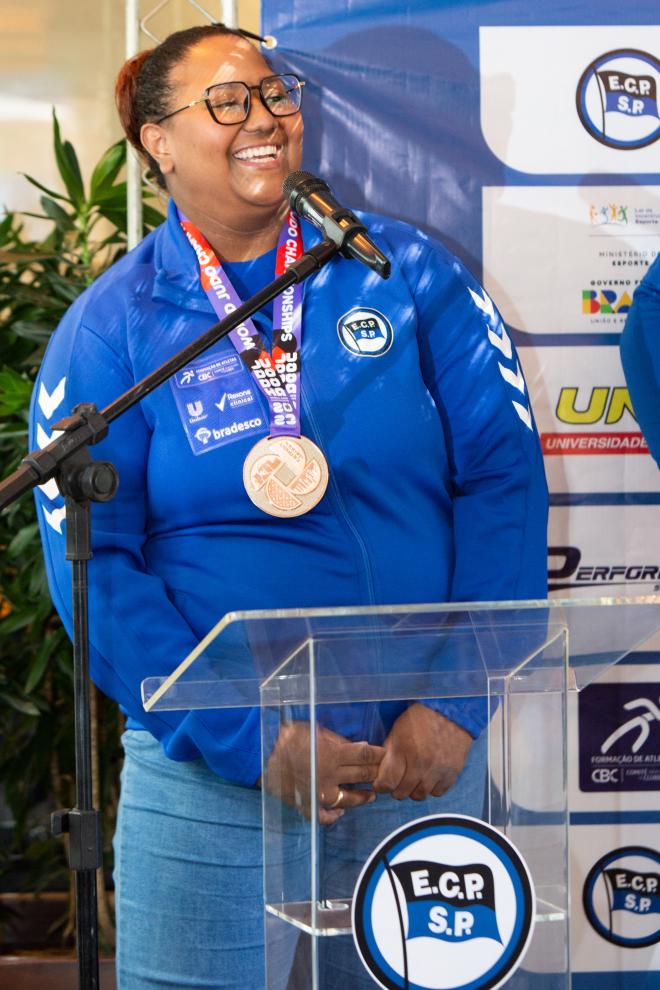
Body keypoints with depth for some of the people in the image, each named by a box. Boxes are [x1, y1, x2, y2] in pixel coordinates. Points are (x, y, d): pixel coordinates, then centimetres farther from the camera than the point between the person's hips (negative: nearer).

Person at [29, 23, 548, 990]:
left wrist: (458, 703, -9)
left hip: (428, 760, 2)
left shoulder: (408, 271, 3)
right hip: (212, 776, -1)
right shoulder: (111, 328, 0)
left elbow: (503, 475, -1)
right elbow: (94, 567, -6)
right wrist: (250, 744, -14)